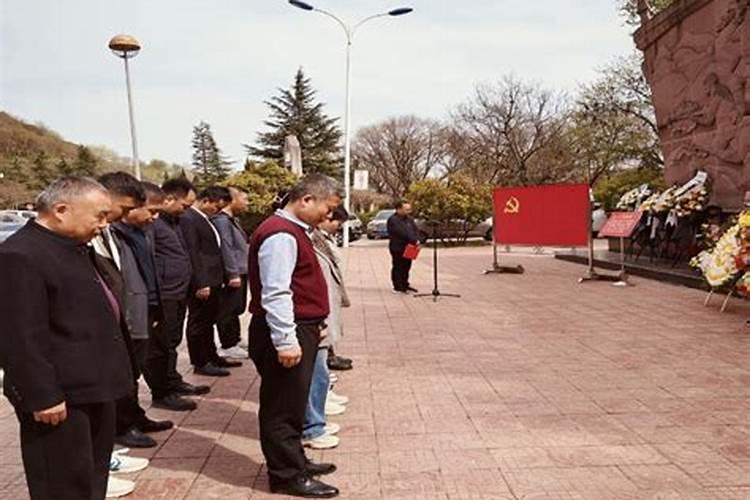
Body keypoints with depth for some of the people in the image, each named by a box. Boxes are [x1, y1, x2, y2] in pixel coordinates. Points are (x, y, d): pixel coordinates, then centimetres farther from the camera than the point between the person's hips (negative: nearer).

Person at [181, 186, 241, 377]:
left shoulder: (205, 218, 15)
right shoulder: (188, 219, -15)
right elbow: (192, 254, -20)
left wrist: (217, 279, 11)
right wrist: (201, 283, -22)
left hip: (212, 280, 10)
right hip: (201, 284, -10)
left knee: (209, 322, 19)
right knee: (198, 323, 2)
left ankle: (211, 357, 30)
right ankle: (200, 363, 11)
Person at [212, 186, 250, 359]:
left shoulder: (233, 220, 18)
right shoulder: (222, 220, -14)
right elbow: (226, 249, -20)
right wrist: (233, 274, -23)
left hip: (240, 272, 10)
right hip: (233, 275, -10)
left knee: (237, 308, 18)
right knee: (228, 310, -2)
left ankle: (233, 340, 30)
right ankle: (228, 346, 5)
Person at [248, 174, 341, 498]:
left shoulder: (293, 231, 14)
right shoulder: (281, 234, -19)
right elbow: (275, 294, -25)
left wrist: (314, 323, 22)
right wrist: (286, 341, -26)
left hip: (300, 329, 11)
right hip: (287, 334, -10)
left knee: (293, 404, 19)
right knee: (283, 407, 2)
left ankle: (294, 462, 32)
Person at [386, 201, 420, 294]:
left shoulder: (409, 219, 12)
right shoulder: (393, 220, -15)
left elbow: (415, 229, 7)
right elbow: (402, 233, -23)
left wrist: (416, 240, -12)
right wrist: (414, 241, -22)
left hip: (408, 247, 8)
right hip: (397, 248, -8)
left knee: (407, 266, 14)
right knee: (398, 268, -1)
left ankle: (405, 285, 25)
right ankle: (398, 287, 5)